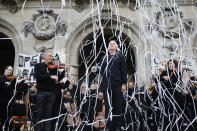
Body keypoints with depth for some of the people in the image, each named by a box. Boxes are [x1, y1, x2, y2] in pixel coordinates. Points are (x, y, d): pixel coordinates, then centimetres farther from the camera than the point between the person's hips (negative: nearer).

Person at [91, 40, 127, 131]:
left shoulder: (120, 57, 9)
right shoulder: (104, 58, 19)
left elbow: (124, 71, 2)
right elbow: (101, 69, 12)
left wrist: (124, 83, -7)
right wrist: (95, 69, -11)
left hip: (117, 84, -3)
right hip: (106, 84, 3)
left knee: (118, 105, 0)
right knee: (108, 105, 5)